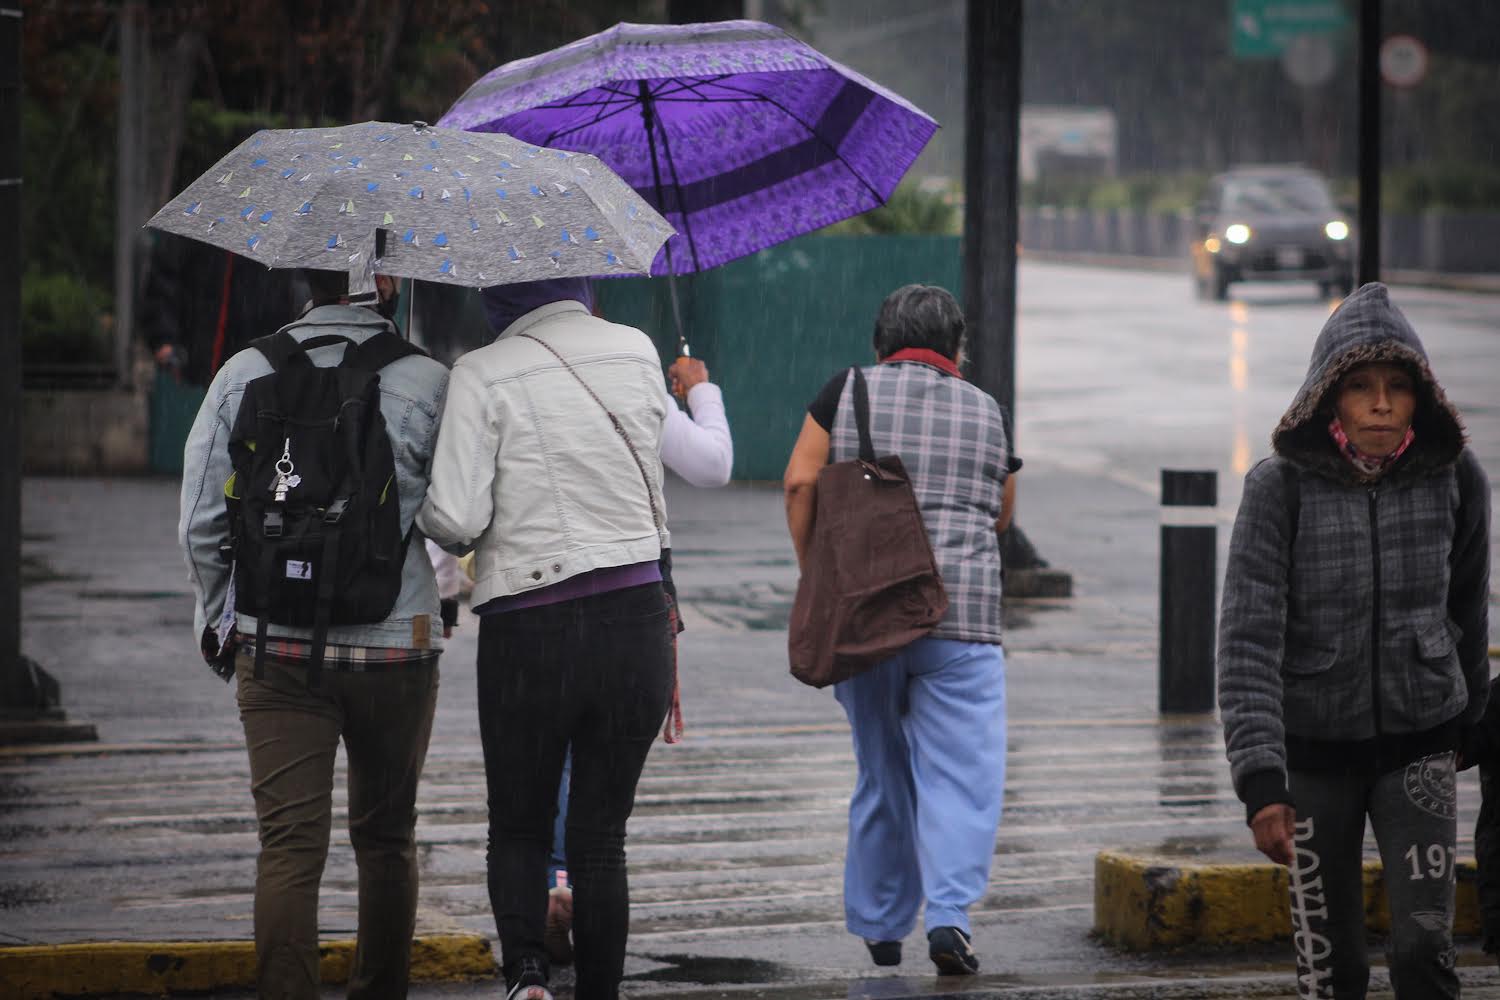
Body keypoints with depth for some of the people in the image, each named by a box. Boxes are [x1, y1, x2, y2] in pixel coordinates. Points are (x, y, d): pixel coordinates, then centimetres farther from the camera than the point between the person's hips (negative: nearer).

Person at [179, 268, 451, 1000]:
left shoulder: (245, 375, 0)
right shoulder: (426, 383, -5)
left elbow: (201, 522, 3)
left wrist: (215, 619, 17)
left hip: (277, 645, 0)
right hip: (395, 643, 0)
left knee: (289, 846, -4)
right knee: (387, 839, 16)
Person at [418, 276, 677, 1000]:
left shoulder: (483, 375, -9)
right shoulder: (637, 352, 2)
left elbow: (454, 518, -14)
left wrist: (437, 522, 8)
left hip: (527, 634, -3)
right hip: (636, 622, 3)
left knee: (517, 827, 13)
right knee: (600, 836, 11)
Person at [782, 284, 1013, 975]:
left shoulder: (846, 393, 7)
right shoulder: (984, 411, 11)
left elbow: (800, 484, -2)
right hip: (962, 609, -1)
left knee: (881, 774, 13)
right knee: (961, 771, -2)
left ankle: (878, 927, 20)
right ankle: (949, 916, -18)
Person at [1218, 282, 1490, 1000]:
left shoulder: (1454, 477, -6)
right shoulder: (1280, 486, -14)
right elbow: (1249, 640, -19)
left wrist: (1467, 711, 23)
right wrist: (1261, 781, -27)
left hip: (1417, 743, 1)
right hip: (1316, 745, -1)